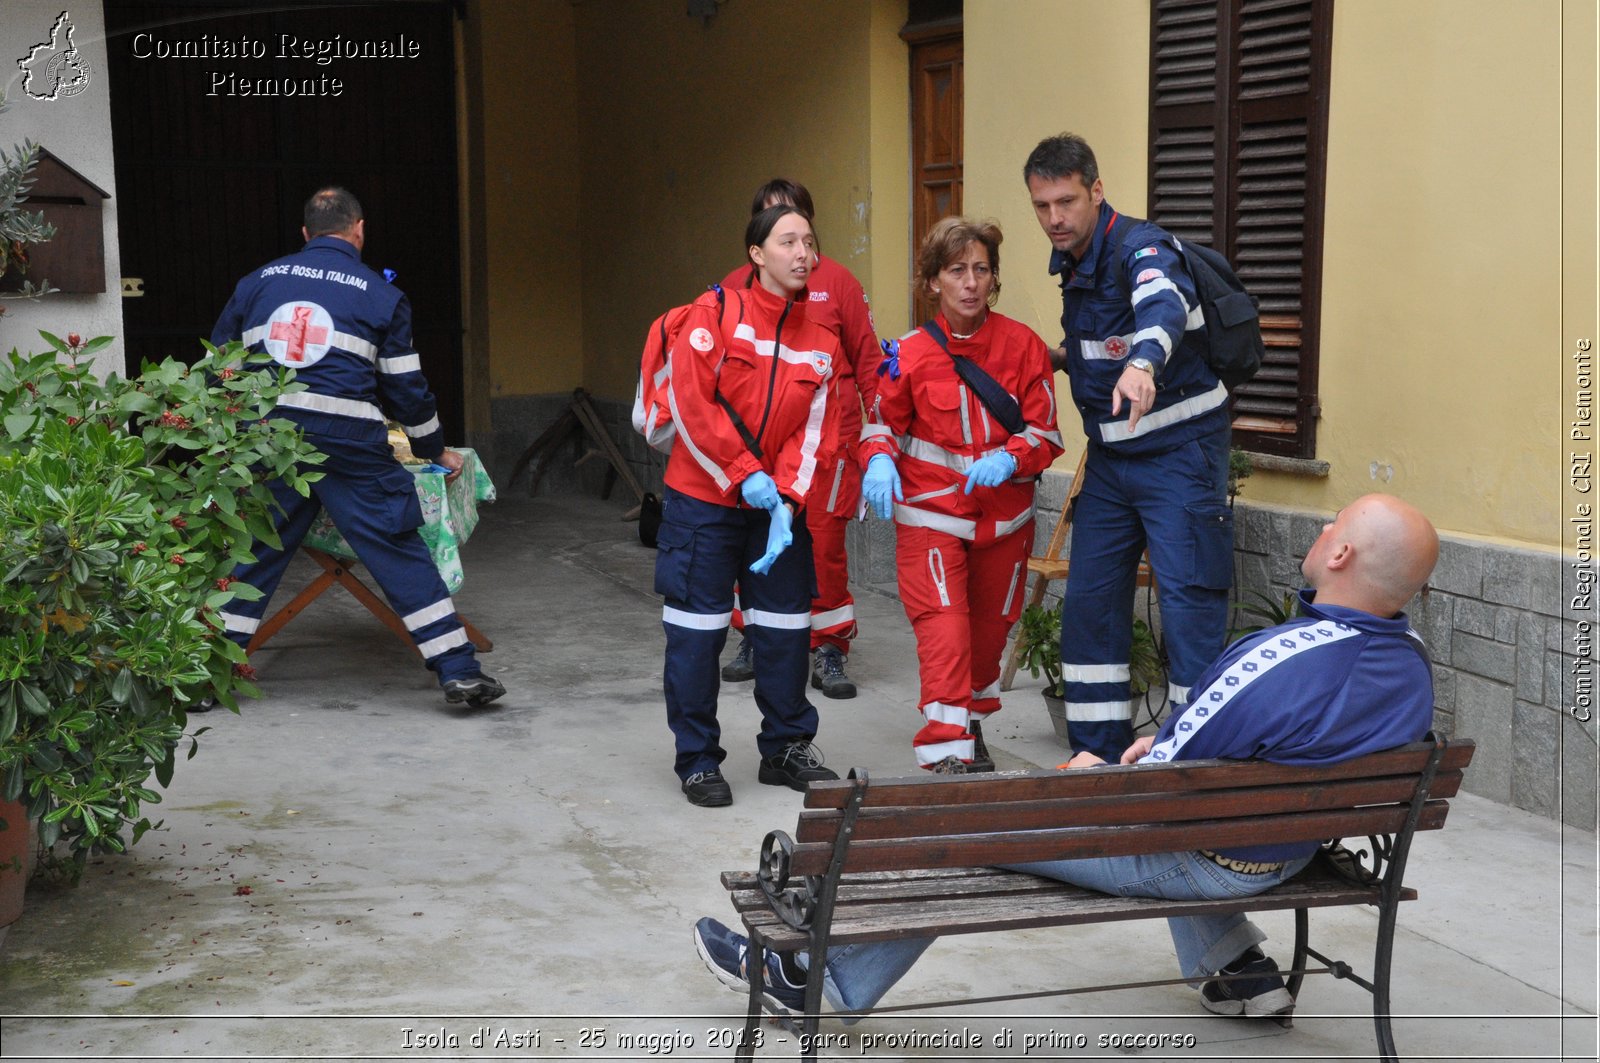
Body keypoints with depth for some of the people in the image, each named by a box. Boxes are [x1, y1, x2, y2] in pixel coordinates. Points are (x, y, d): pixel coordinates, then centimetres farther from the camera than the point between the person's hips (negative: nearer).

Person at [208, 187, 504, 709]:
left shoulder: (259, 281, 17)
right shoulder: (381, 294, 8)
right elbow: (406, 387, 9)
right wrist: (436, 450, 22)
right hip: (348, 443, -3)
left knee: (251, 553, 14)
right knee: (399, 551, 1)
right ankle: (458, 669, 0)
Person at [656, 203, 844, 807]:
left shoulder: (822, 342, 6)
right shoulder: (717, 313, -6)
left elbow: (814, 433, 2)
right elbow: (690, 401, -14)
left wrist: (787, 503, -12)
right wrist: (744, 474, -15)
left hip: (780, 507, 4)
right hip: (704, 502, -4)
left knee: (786, 628, 9)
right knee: (698, 631, -1)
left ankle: (786, 747, 25)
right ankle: (697, 761, 12)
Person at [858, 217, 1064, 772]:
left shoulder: (1023, 345, -5)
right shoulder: (910, 354, -7)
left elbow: (1044, 433, -4)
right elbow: (882, 423, 5)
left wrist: (1007, 460, -23)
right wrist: (879, 461, -16)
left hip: (1004, 514, 3)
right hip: (931, 513, -3)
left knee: (990, 628, 17)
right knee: (944, 629, -15)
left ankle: (973, 726, 40)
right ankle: (948, 754, -13)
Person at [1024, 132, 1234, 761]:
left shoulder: (1138, 247, -18)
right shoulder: (1071, 265, 8)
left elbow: (1164, 307, -43)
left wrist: (1141, 365, -61)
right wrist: (1061, 359, 10)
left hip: (1178, 451, -9)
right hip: (1110, 456, 9)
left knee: (1189, 608, -9)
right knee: (1089, 603, 10)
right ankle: (1099, 755, 21)